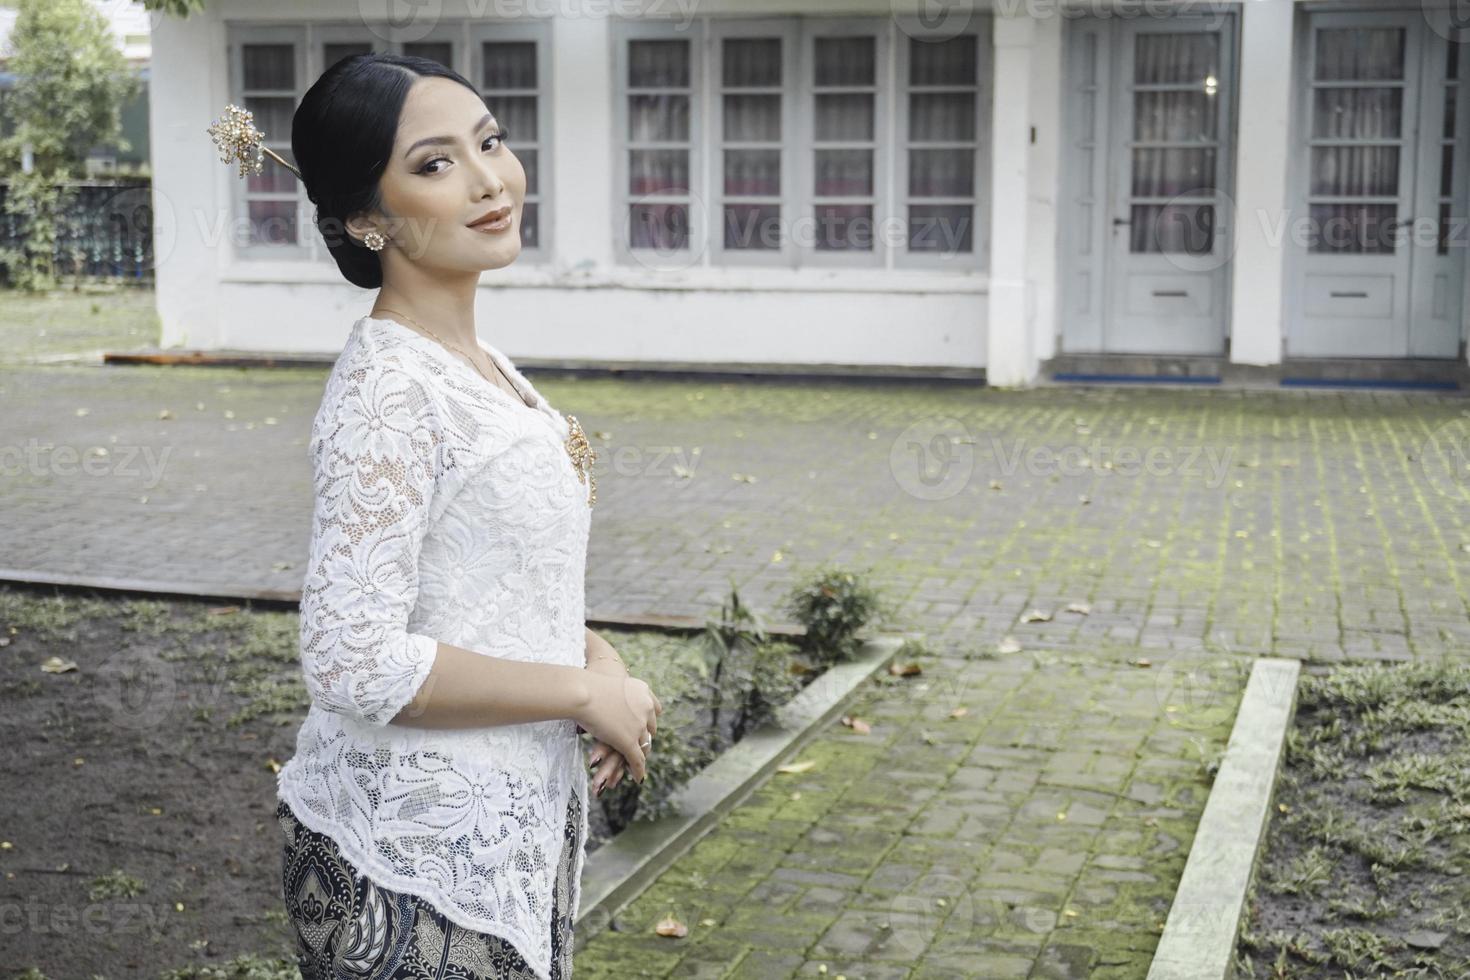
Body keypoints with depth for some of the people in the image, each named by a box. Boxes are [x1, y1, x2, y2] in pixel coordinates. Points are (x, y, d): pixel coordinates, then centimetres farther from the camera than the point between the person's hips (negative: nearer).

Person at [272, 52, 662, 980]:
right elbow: (355, 663, -26)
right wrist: (586, 692, -17)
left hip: (518, 825, 8)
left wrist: (595, 651, 0)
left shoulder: (481, 362, 7)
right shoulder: (387, 389, -20)